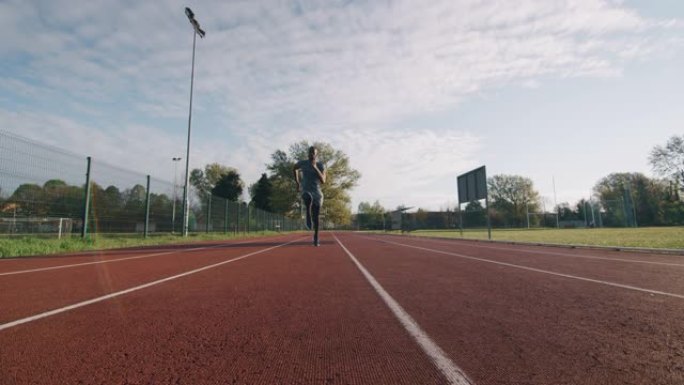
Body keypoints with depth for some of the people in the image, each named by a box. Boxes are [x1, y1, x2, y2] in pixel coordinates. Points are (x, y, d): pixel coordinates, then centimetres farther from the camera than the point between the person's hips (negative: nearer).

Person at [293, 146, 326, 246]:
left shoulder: (321, 165, -4)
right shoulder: (302, 163, -2)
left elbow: (323, 181, -16)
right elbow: (294, 169, 21)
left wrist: (315, 168, -23)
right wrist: (297, 183, 15)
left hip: (317, 192, 1)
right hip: (306, 191, -1)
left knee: (316, 216, 5)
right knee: (308, 198, -40)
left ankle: (316, 236, 25)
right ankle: (308, 216, -18)